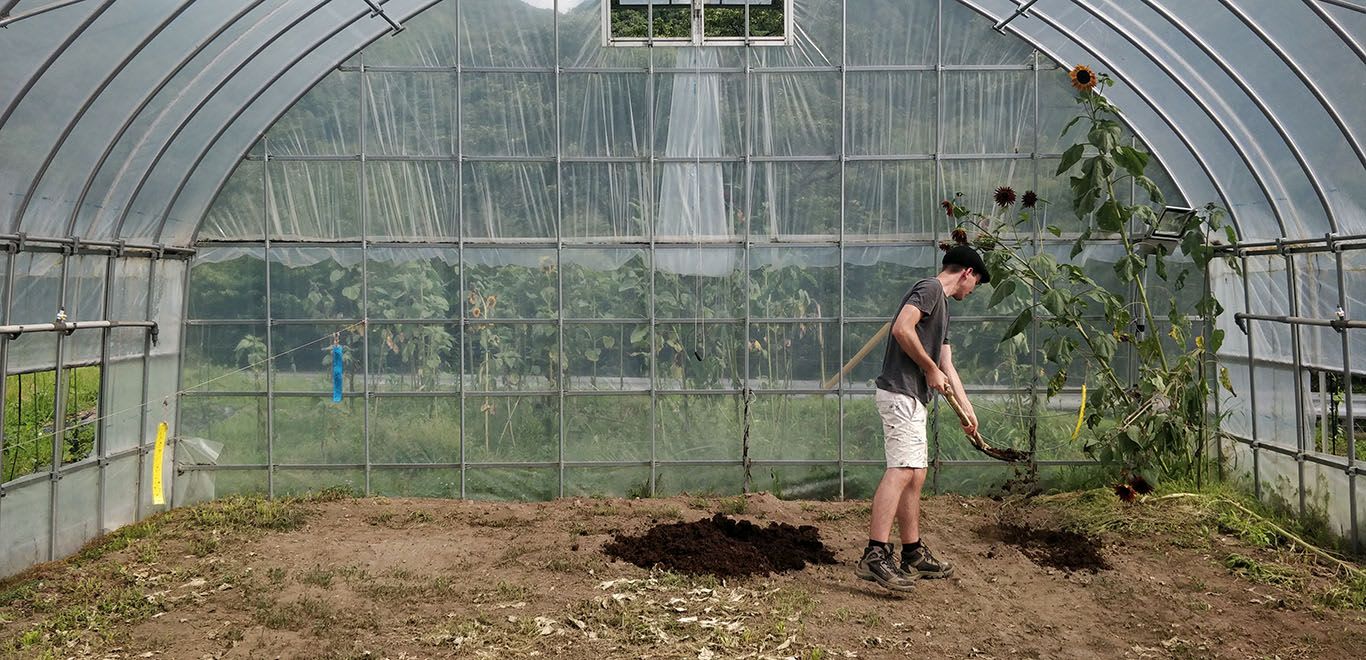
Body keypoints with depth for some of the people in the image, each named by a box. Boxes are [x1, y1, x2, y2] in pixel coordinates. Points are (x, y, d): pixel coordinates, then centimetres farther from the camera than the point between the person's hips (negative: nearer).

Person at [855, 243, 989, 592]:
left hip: (911, 398, 11)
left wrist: (967, 408, 29)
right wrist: (930, 369, -12)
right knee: (901, 470, -19)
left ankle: (913, 554, 19)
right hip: (901, 392, -11)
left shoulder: (941, 305, 26)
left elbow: (946, 364, 29)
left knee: (915, 475, 12)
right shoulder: (930, 288, -5)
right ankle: (875, 555, -27)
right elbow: (902, 328, -21)